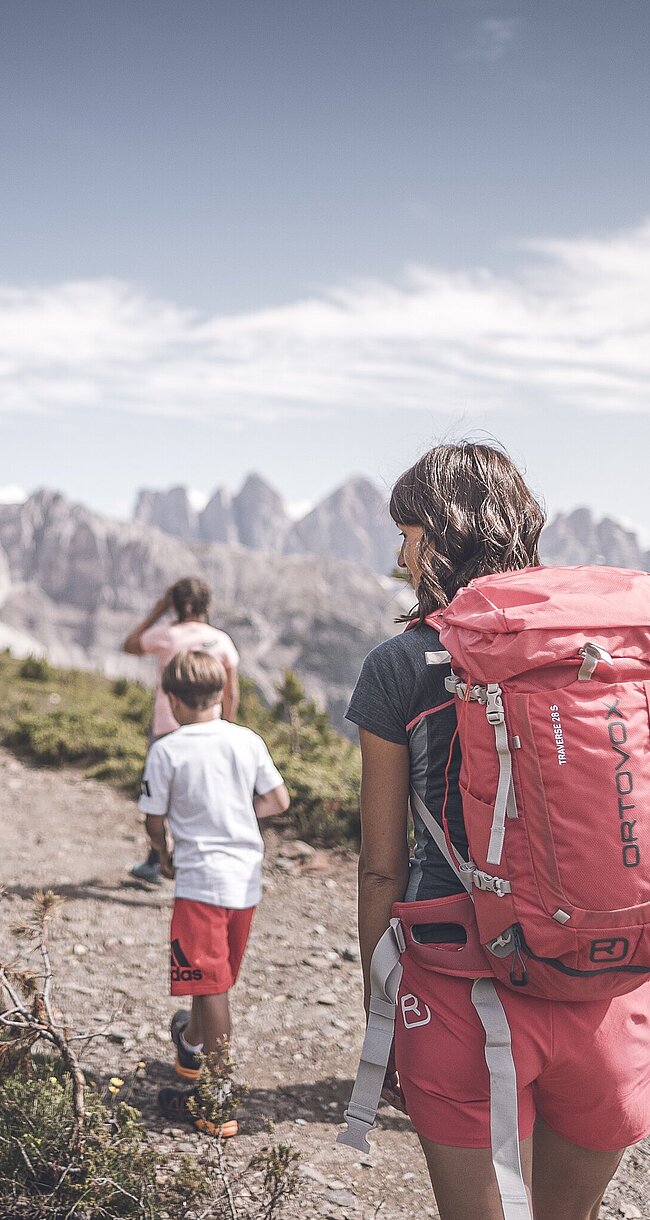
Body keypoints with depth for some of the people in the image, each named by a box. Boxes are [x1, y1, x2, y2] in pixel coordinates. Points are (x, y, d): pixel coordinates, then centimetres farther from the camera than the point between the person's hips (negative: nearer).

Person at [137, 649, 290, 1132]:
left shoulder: (167, 750, -10)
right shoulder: (248, 741, 2)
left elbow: (155, 821, -4)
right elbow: (279, 801, 7)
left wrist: (165, 853, 16)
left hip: (201, 879, -5)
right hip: (247, 878, 5)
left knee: (210, 986, -1)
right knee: (219, 977, 21)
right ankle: (192, 1044, 46)